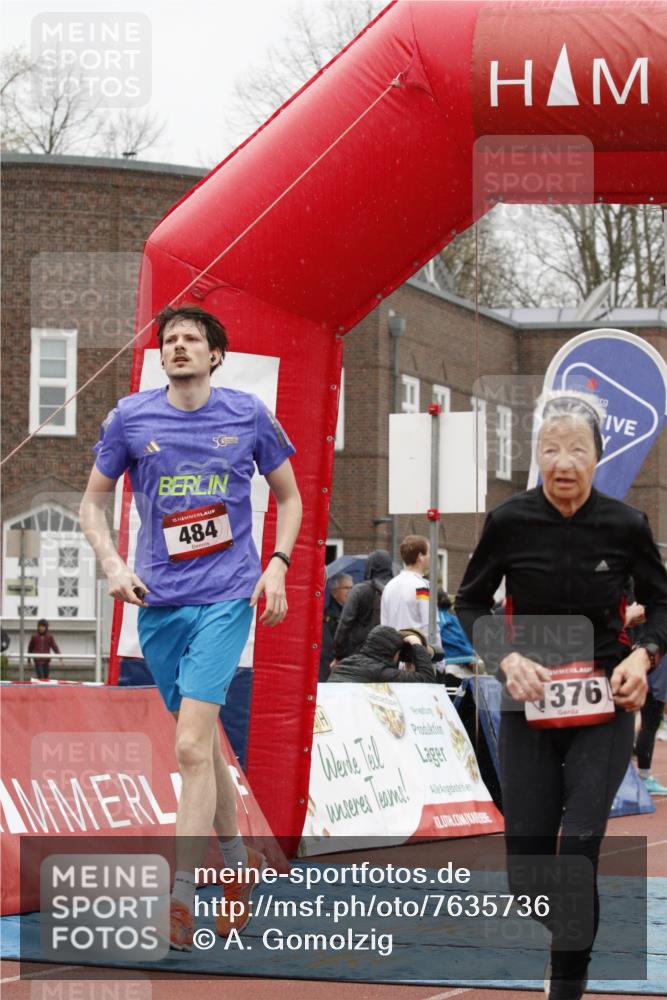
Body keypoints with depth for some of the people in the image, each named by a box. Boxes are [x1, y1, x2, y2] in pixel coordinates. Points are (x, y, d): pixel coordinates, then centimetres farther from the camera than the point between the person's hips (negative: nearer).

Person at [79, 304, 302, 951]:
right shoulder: (130, 418, 3)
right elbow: (93, 502, 11)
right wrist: (113, 566, -5)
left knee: (191, 747, -15)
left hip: (226, 597, -3)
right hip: (159, 600, 3)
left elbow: (288, 495, 14)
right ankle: (239, 861, 34)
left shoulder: (248, 416, 2)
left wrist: (278, 565, 0)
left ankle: (180, 899, -14)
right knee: (203, 743, 14)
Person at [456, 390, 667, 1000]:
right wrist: (505, 658, -12)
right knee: (526, 868, 3)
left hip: (604, 705, -1)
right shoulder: (511, 522, -8)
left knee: (580, 843, -17)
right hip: (528, 703, 1)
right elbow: (471, 604, 5)